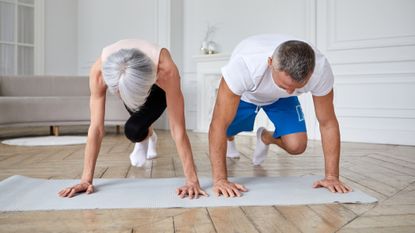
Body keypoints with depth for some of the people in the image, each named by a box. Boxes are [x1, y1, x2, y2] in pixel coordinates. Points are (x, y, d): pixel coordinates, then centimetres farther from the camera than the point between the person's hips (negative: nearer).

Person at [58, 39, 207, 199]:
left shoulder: (166, 70, -46)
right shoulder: (100, 71, -41)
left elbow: (177, 128, -42)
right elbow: (96, 127, -36)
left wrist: (192, 180, -43)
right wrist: (86, 180, -35)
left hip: (157, 87, -2)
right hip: (125, 85, 2)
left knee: (133, 129, -19)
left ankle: (144, 139, 16)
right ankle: (148, 135, 53)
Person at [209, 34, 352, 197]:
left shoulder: (320, 69, -39)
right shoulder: (243, 64, -47)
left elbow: (328, 123, -25)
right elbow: (218, 124, -42)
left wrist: (332, 176, -26)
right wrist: (220, 180, -44)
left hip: (280, 98, 1)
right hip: (244, 94, -1)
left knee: (296, 146, -13)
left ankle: (265, 138, 24)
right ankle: (229, 138, 37)